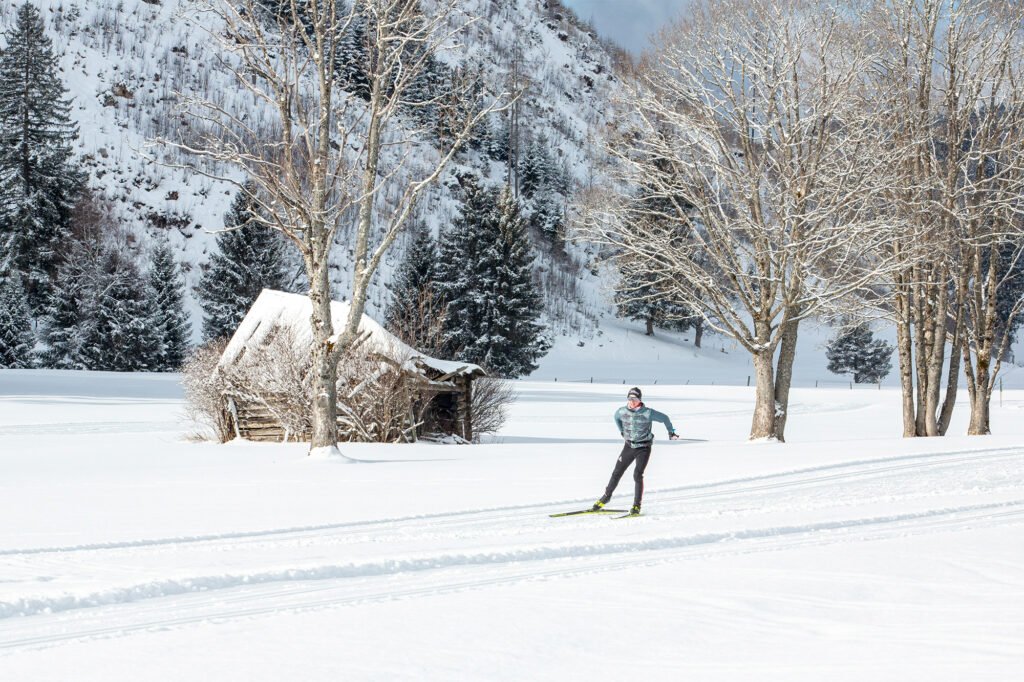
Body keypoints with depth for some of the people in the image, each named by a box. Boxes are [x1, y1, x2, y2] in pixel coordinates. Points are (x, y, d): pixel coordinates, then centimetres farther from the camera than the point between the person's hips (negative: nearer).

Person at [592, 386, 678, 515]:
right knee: (616, 473, 6)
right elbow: (616, 417, 19)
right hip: (629, 446, 4)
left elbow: (665, 418, -3)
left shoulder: (648, 413, -18)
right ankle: (606, 496, 25)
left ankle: (637, 505, -3)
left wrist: (671, 432, 9)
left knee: (637, 475, -13)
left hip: (644, 448, -4)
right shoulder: (622, 412, -7)